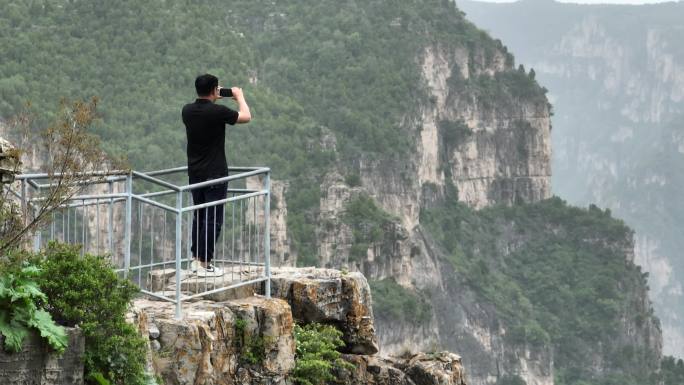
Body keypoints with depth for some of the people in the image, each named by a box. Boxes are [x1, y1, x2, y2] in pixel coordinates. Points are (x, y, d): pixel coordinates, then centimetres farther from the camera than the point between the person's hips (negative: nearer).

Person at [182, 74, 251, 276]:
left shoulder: (188, 111, 0)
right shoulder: (218, 112, -18)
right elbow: (246, 117, -3)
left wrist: (213, 100, 25)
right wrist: (239, 97, 11)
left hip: (194, 173, 7)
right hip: (215, 174, -7)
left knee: (199, 216, 17)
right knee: (213, 219, -2)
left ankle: (196, 259, 20)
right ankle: (204, 264, -3)